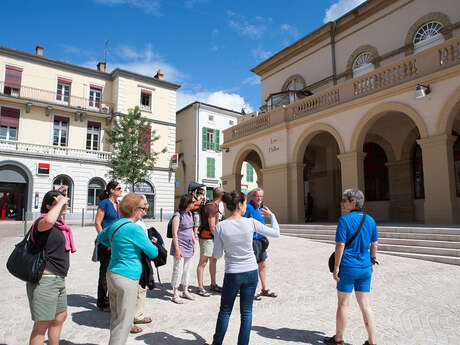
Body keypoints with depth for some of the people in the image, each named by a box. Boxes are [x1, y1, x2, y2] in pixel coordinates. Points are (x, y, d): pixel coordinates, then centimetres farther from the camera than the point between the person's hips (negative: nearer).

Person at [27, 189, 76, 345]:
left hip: (59, 279, 10)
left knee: (60, 316, 22)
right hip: (44, 279, -10)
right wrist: (59, 202, -30)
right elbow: (48, 221, -43)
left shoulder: (60, 223, 13)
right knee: (42, 325, 0)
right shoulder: (41, 221, -17)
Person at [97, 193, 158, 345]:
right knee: (124, 321, 3)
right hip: (127, 278, -9)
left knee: (116, 318, 21)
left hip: (112, 274, 9)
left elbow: (100, 237, 26)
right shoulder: (134, 228, -19)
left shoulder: (115, 224, 6)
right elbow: (153, 253, -11)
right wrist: (155, 244, 10)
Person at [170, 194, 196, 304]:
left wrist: (194, 242, 17)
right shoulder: (178, 215, -15)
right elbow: (174, 233, -16)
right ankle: (175, 295, 12)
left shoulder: (190, 213, 9)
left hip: (189, 246, 8)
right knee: (178, 270, -1)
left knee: (187, 270, 15)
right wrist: (177, 249, -18)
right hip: (180, 246, -8)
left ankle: (185, 291, 29)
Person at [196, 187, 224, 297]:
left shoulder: (214, 206, 13)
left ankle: (213, 285, 29)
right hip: (207, 237, -10)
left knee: (213, 261, 17)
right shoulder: (211, 208, -19)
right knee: (203, 262, -2)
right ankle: (200, 288, 6)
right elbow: (212, 228, -20)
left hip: (212, 238, 10)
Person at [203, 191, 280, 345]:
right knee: (246, 312, 13)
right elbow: (276, 233, 0)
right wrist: (271, 215, 14)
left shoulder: (220, 227, -11)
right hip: (251, 272, 0)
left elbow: (217, 255, -5)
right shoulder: (251, 222, -11)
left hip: (232, 274, 0)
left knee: (225, 311, 17)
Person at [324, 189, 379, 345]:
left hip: (348, 267, -5)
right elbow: (374, 245, 11)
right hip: (365, 268, 6)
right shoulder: (370, 220, 4)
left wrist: (336, 267, -10)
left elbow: (340, 246, -17)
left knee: (343, 304, 9)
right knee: (365, 305, 13)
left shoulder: (345, 220, -14)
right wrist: (372, 262, 22)